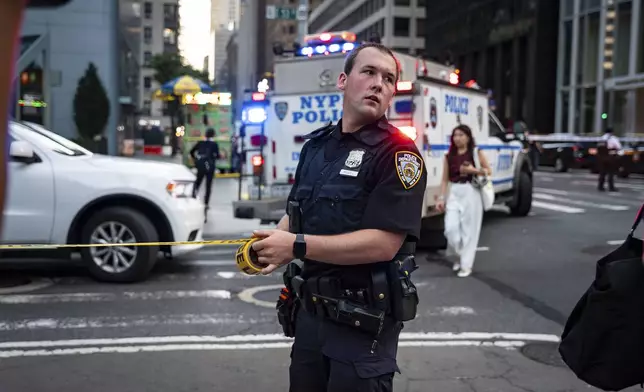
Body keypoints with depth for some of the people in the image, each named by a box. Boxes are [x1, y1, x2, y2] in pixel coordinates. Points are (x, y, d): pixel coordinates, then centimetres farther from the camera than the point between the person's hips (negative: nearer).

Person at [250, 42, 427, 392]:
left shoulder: (398, 153, -14)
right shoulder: (315, 145, 8)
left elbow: (383, 243, -23)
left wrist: (298, 246, -23)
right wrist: (271, 244, -6)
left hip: (363, 321, -6)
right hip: (311, 311, 7)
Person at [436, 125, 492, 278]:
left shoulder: (476, 152, 2)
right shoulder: (449, 156, 8)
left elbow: (489, 171, 5)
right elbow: (445, 179, 9)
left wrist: (473, 170, -11)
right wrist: (441, 198, 3)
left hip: (471, 193, -2)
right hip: (454, 194, 3)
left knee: (469, 229, -1)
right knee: (451, 228, -7)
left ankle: (466, 265, 9)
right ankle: (461, 255, 21)